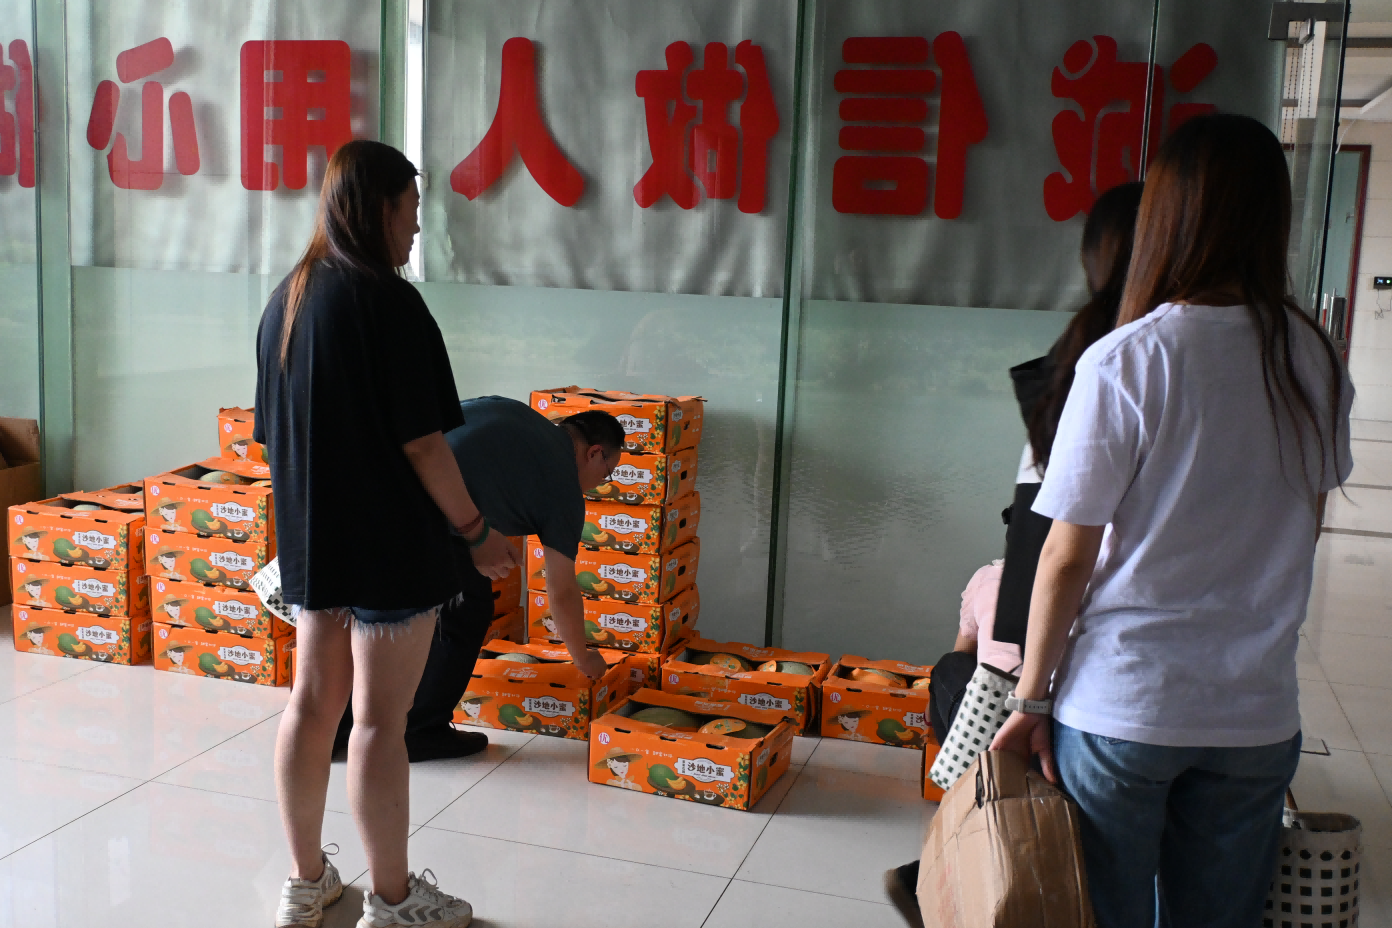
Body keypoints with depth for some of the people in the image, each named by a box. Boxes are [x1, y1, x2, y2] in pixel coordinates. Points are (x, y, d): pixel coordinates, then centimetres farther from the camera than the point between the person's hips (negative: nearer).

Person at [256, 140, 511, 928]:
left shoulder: (287, 300, 8)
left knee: (313, 705, 15)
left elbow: (275, 431, 14)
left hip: (311, 540, 8)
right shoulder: (387, 302, -17)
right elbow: (422, 444, -19)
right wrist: (479, 532, -8)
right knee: (381, 722, 2)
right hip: (390, 544, -8)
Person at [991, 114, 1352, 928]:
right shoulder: (1318, 365, 0)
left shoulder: (1125, 362, -15)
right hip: (1259, 713, 4)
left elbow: (1067, 558, -12)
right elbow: (1304, 528, 13)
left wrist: (1031, 698, -2)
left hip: (1122, 707, -4)